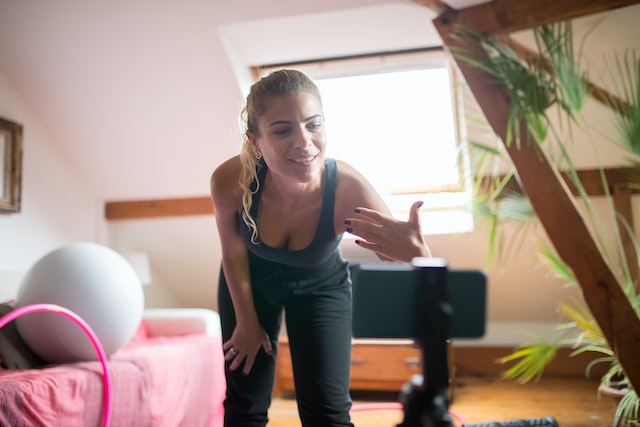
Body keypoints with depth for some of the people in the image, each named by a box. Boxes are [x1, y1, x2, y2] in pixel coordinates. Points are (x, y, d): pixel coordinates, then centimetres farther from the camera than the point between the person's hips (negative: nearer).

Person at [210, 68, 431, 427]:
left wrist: (418, 257, -57)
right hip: (252, 282, 1)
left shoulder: (349, 189, -37)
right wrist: (247, 322, 0)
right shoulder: (230, 181, -34)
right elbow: (234, 253, -12)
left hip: (322, 286, -1)